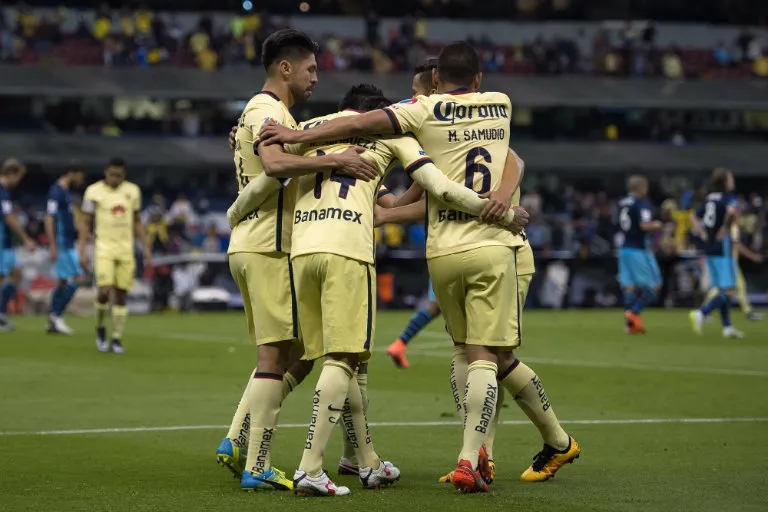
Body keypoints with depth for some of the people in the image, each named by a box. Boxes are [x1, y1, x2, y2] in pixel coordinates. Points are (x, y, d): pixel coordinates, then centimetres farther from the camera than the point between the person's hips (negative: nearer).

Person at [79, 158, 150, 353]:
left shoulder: (132, 191, 7)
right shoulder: (94, 192, -3)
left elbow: (137, 222, 15)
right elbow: (85, 223, 0)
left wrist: (145, 247, 9)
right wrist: (82, 251, -6)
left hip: (126, 249, 3)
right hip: (104, 247, -3)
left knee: (121, 294, 2)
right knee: (105, 290, -17)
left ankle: (116, 339, 10)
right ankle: (100, 327, 9)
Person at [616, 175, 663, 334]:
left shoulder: (622, 203, 11)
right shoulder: (642, 203, -13)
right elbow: (644, 225, -24)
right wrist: (656, 225, -4)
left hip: (625, 248, 8)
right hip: (639, 250, -8)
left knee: (630, 286, 7)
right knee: (654, 286, 0)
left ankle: (630, 324, 3)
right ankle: (634, 312, -14)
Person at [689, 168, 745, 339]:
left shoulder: (709, 199, 11)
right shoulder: (728, 198, -12)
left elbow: (696, 218, 18)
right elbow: (732, 210, -34)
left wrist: (703, 233, 9)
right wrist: (727, 228, -20)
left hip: (709, 247, 8)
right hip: (723, 248, -8)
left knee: (722, 289, 14)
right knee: (729, 291, -6)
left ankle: (727, 327, 16)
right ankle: (701, 313, -20)